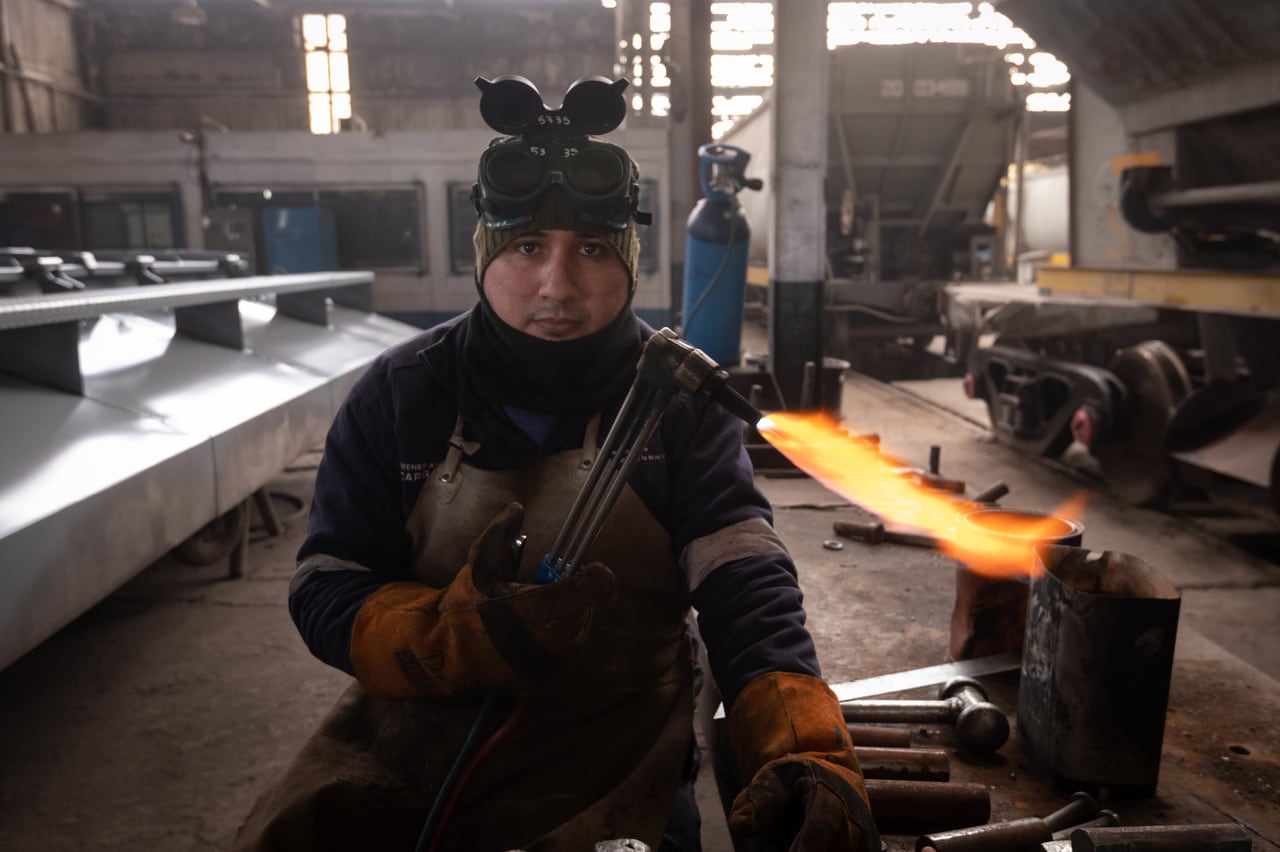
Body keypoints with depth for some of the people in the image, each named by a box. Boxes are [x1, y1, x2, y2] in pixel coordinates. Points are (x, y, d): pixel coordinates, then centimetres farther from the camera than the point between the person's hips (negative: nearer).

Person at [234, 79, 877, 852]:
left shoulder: (679, 399, -4)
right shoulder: (401, 392, -1)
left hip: (612, 742, -1)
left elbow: (745, 581, -15)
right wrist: (459, 634, -23)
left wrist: (804, 748, -32)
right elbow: (327, 591, -3)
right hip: (412, 727, 2)